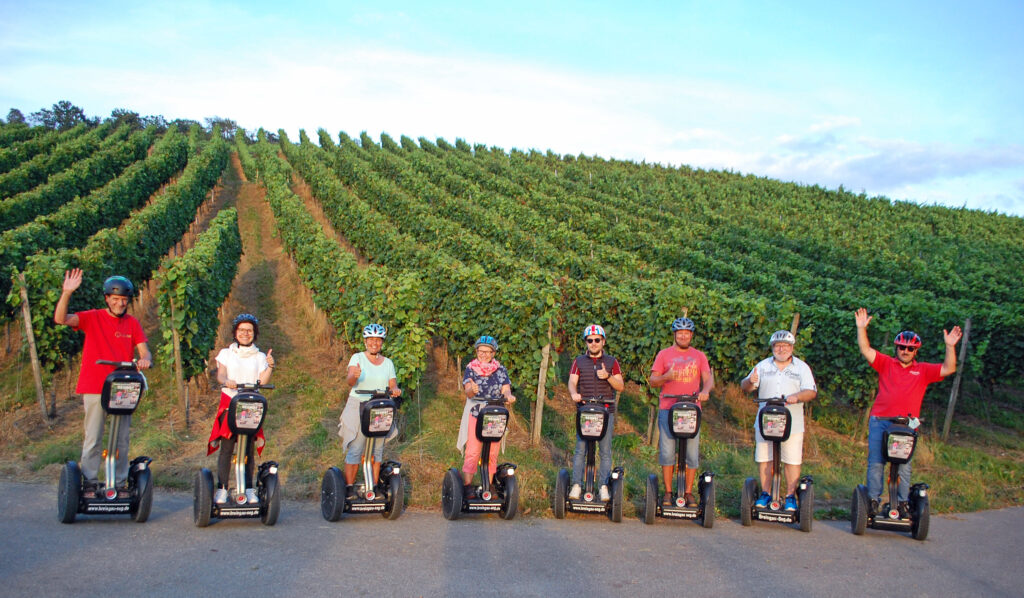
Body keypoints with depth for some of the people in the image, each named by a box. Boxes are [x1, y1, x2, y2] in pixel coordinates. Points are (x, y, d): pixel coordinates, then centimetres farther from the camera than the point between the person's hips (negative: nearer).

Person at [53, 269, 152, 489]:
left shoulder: (132, 323, 9)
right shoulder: (93, 318, 2)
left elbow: (144, 349, 2)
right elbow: (60, 318, -10)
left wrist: (145, 359, -22)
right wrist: (67, 293, -25)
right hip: (94, 388, -2)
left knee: (122, 440, 5)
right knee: (93, 439, -1)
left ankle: (119, 484, 12)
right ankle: (89, 482, 7)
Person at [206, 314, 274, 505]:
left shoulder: (260, 357, 14)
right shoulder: (226, 353, 12)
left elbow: (262, 381, 1)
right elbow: (220, 374, -5)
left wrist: (270, 368, -15)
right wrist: (227, 381, -26)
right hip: (229, 403, -1)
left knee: (249, 449, 0)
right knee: (226, 448, -7)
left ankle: (249, 490, 7)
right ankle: (221, 489, -3)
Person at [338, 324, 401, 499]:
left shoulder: (388, 363, 13)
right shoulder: (357, 358, 2)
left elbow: (393, 384, 8)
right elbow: (349, 379, -14)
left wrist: (395, 390, -16)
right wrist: (354, 376, -38)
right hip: (358, 407, -3)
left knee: (377, 450, 4)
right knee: (355, 450, -5)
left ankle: (374, 486, 13)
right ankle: (349, 487, 4)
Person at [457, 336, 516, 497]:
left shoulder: (500, 370, 9)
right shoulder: (470, 369, 4)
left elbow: (506, 389, -3)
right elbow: (467, 391, -10)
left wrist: (509, 396, -26)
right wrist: (472, 390, -34)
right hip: (475, 414, -2)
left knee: (492, 453, 2)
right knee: (472, 451, -10)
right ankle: (467, 485, -9)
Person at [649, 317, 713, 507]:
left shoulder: (699, 356, 14)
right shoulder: (664, 354, 8)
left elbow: (708, 378, 4)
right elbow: (652, 381, 3)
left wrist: (705, 391, -18)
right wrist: (666, 377, -17)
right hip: (668, 409, -1)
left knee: (692, 453, 0)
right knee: (667, 452, -1)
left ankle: (689, 493, 10)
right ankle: (668, 492, 10)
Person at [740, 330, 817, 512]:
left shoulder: (802, 368, 6)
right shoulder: (763, 366, 10)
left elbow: (812, 392, -2)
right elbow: (745, 387, 7)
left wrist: (797, 396, -23)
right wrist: (750, 382, -18)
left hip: (792, 424, -1)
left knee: (792, 461, -1)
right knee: (764, 459, 4)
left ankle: (791, 497, 9)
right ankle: (765, 493, 16)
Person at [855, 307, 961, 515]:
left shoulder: (923, 370, 13)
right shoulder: (886, 364, 11)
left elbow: (948, 369, 4)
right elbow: (866, 350, 2)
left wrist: (950, 346, -8)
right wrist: (861, 328, -8)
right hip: (879, 422, 0)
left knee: (904, 466, 0)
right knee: (876, 463, 1)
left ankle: (903, 502, 9)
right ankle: (873, 500, 8)